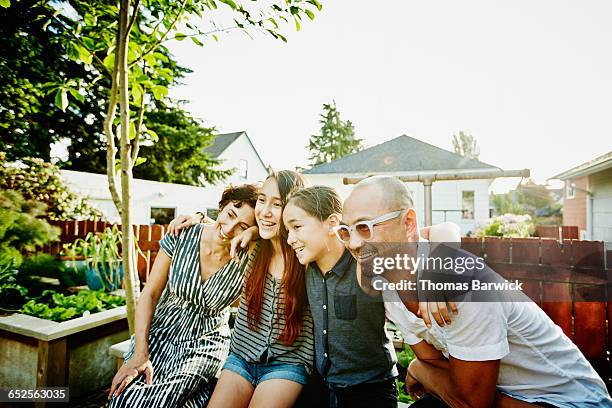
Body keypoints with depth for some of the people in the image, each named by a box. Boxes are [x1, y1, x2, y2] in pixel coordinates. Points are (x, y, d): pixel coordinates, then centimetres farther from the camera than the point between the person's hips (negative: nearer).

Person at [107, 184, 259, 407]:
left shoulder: (248, 260, -16)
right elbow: (150, 294, -6)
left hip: (205, 342, -2)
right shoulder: (182, 236, -12)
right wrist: (139, 354, -12)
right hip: (159, 332, 2)